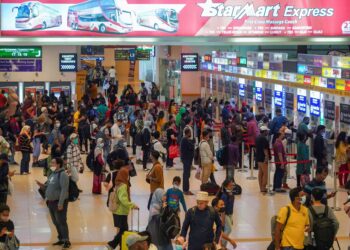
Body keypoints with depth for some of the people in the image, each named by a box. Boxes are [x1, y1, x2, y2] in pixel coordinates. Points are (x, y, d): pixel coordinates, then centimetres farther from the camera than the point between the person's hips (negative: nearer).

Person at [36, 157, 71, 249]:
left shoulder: (62, 174, -16)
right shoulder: (52, 174, 12)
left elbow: (64, 190, -21)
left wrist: (61, 203, -24)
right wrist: (42, 185, 0)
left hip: (59, 202, -9)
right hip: (51, 202, 9)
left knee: (61, 222, -4)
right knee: (56, 222, 15)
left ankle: (66, 241, 3)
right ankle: (61, 239, 27)